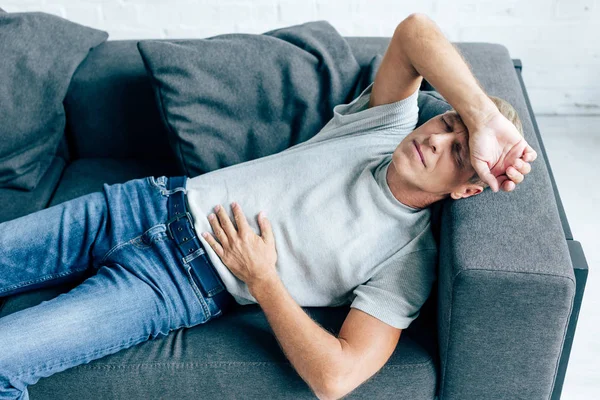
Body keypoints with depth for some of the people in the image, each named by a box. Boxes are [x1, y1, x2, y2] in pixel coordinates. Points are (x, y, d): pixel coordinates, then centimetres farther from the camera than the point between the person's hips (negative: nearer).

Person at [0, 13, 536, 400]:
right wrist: (485, 116, -23)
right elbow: (413, 32, -14)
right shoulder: (387, 126, 0)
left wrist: (261, 276, -16)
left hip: (183, 286, -4)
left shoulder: (408, 262, -12)